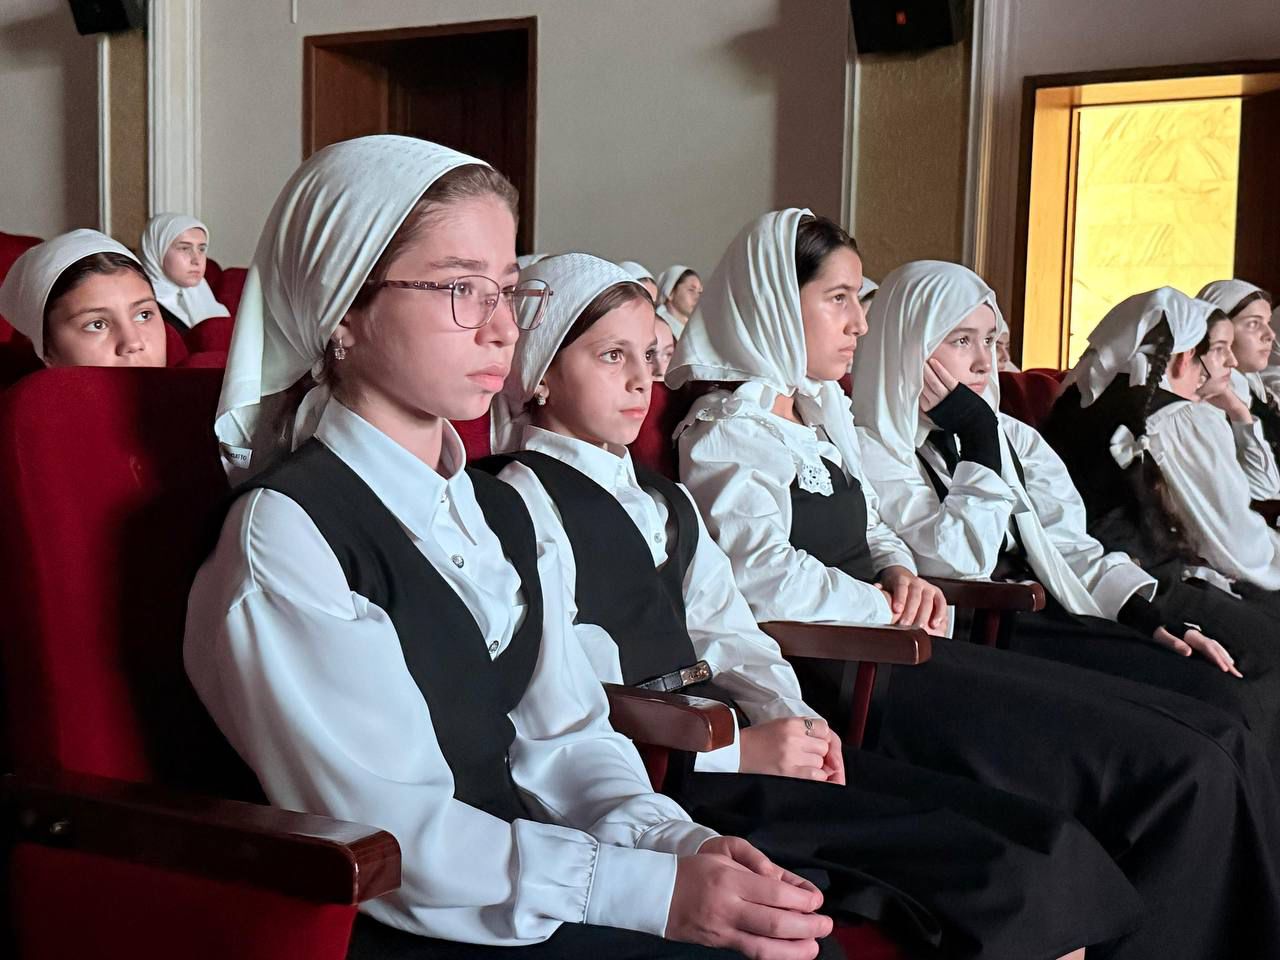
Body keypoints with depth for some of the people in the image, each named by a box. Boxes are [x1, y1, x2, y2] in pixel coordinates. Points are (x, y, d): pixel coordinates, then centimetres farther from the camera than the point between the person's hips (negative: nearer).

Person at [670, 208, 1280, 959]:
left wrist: (901, 574, 5)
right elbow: (763, 575, -21)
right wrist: (889, 608, -8)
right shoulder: (726, 433, -8)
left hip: (896, 648, 9)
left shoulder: (820, 415, 20)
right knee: (1185, 775, -17)